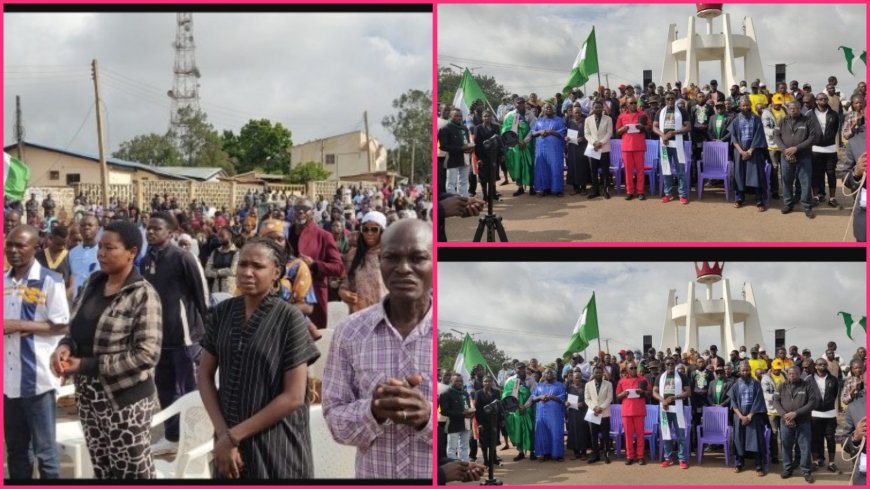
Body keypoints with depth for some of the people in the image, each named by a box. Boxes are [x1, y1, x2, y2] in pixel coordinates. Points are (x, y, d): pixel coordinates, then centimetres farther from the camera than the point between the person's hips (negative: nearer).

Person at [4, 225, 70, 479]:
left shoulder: (50, 281, -7)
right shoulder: (4, 281, 10)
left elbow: (61, 326, -9)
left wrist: (20, 325, -16)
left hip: (37, 378, -5)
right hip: (8, 378, 6)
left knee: (44, 449, 3)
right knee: (15, 448, 14)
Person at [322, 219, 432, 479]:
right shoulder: (350, 331, -4)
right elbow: (334, 419, -3)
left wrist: (429, 416, -25)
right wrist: (372, 412, -22)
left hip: (436, 476, -1)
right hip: (372, 476, 1)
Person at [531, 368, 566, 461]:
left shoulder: (559, 385, 8)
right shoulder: (539, 386, 16)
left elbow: (563, 397, -3)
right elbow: (532, 397, 10)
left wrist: (551, 397, -15)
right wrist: (540, 397, -10)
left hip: (555, 413, -3)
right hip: (541, 413, 3)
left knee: (556, 433, -6)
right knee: (542, 433, -2)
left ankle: (557, 454, -2)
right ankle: (544, 453, 4)